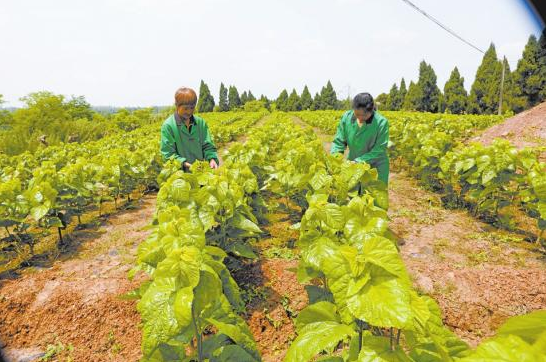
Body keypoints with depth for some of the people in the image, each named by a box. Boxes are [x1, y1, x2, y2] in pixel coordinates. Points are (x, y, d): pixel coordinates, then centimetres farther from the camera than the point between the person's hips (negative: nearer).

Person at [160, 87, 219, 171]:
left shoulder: (201, 122, 7)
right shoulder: (168, 126, -5)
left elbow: (208, 145, 6)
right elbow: (168, 154, -6)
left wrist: (212, 159, -14)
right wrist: (186, 164, -20)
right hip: (180, 172, -3)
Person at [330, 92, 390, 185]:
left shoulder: (381, 122, -20)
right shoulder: (346, 117, -11)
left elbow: (379, 150, -19)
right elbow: (338, 142, -5)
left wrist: (358, 161, -28)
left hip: (376, 167, -3)